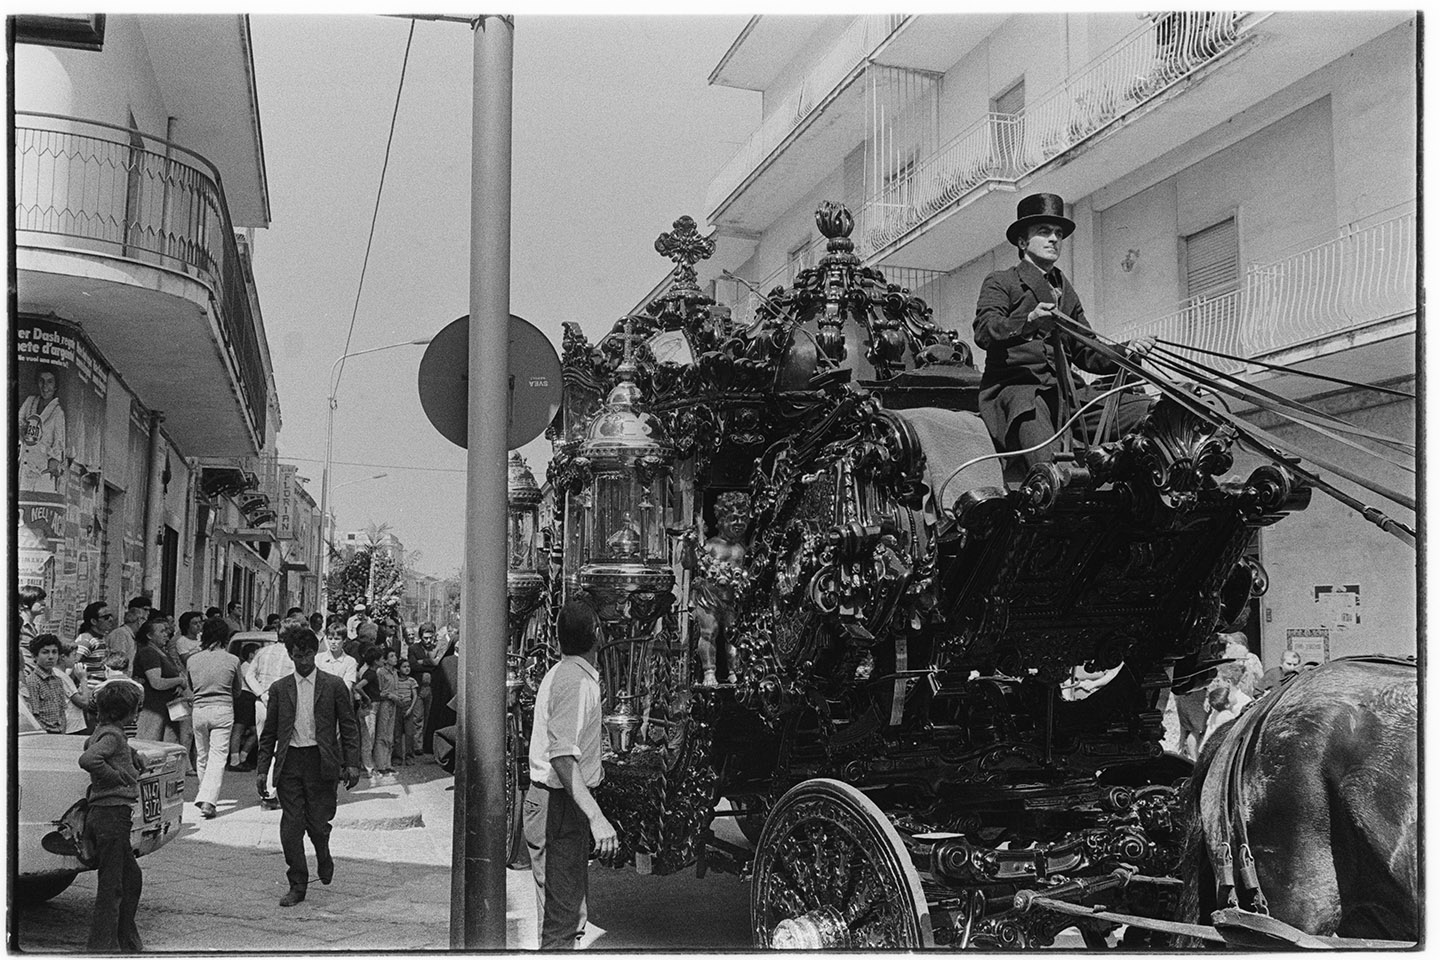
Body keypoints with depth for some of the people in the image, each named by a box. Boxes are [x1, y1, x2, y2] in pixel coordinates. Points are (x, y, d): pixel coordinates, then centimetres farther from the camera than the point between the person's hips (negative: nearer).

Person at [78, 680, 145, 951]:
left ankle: (128, 942, 26)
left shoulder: (102, 731, 14)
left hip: (107, 816, 10)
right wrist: (117, 776, -21)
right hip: (111, 814, -10)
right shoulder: (112, 735, -15)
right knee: (110, 885, -4)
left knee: (131, 878, 18)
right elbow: (87, 759, -34)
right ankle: (101, 945, 1)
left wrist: (132, 754, 26)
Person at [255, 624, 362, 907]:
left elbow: (349, 727, 3)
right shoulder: (279, 689, 9)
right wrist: (262, 769, 7)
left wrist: (352, 763, -5)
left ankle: (323, 857, 31)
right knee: (291, 827, 0)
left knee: (317, 824, -2)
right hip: (289, 762, 2)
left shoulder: (334, 686, 3)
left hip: (321, 762, -2)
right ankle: (297, 885, 11)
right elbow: (269, 733, 12)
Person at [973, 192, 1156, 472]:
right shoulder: (1000, 283, 10)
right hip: (1014, 387, -6)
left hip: (1064, 391, 6)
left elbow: (1086, 353, 25)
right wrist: (1029, 321, -31)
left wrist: (1125, 352, 3)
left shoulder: (1065, 290, 30)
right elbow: (984, 331, -10)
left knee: (1141, 412, -18)